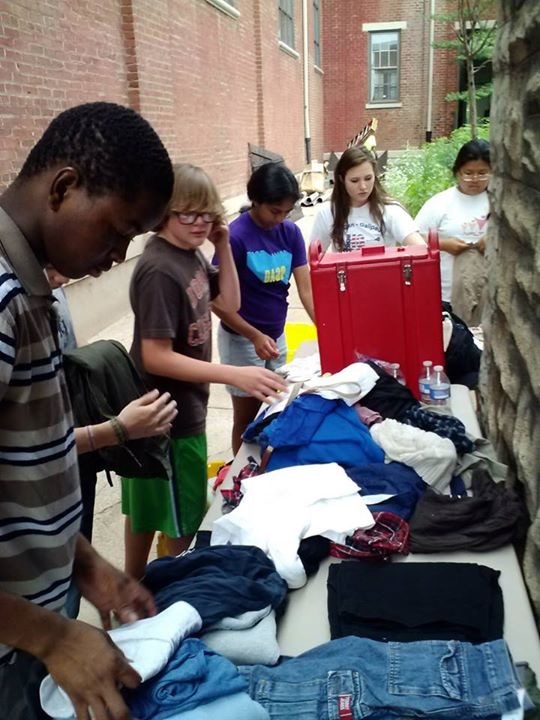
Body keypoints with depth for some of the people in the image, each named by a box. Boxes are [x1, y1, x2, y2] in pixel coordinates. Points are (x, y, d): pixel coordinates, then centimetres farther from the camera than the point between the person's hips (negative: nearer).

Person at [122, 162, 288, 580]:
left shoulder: (192, 253, 2)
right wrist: (234, 375, -31)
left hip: (184, 405, 9)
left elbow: (229, 303, 12)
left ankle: (134, 587, 42)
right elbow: (155, 358, -27)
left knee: (149, 505, 23)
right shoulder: (159, 271, -24)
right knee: (181, 521, 8)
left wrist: (224, 247, -1)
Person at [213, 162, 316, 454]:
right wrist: (255, 336, -22)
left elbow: (306, 288, -5)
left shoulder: (291, 232, -3)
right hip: (241, 340, -5)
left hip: (277, 335, 6)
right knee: (248, 417, 9)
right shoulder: (236, 236, -19)